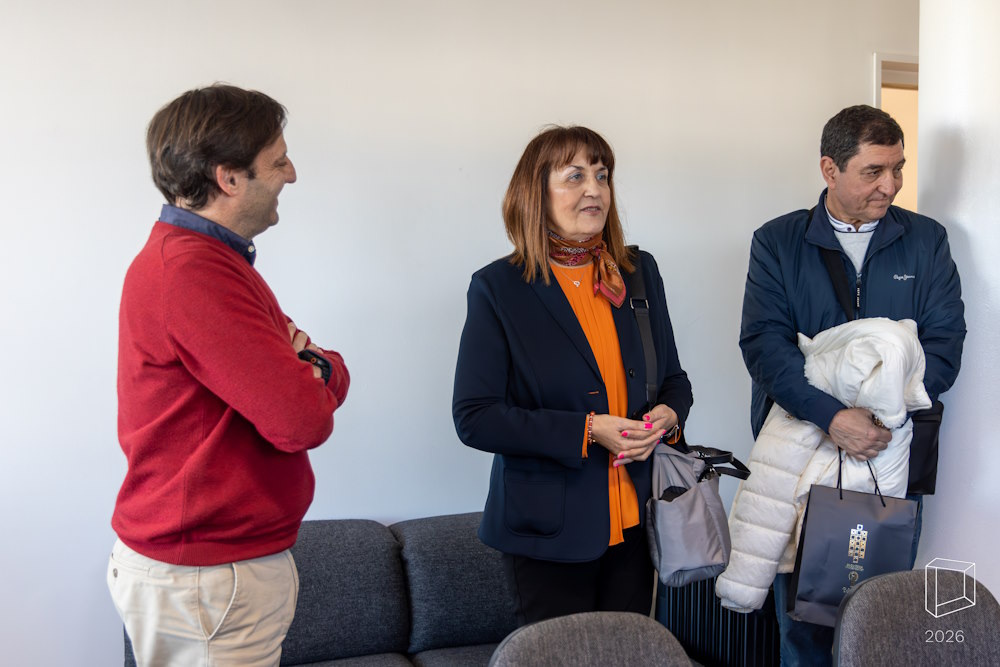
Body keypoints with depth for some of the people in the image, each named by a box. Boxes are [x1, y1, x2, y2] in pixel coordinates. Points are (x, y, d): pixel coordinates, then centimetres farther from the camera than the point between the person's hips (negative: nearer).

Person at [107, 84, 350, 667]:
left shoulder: (210, 258, 12)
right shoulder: (192, 273, -22)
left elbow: (330, 386, 10)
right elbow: (303, 420, -27)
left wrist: (311, 365, -13)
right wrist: (314, 370, -5)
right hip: (205, 584, -9)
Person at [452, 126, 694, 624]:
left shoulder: (639, 272, 7)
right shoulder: (498, 288, -8)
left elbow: (673, 377, 16)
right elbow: (474, 418, -13)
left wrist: (669, 414, -8)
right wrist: (586, 432, -20)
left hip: (634, 522, 5)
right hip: (549, 531, -4)